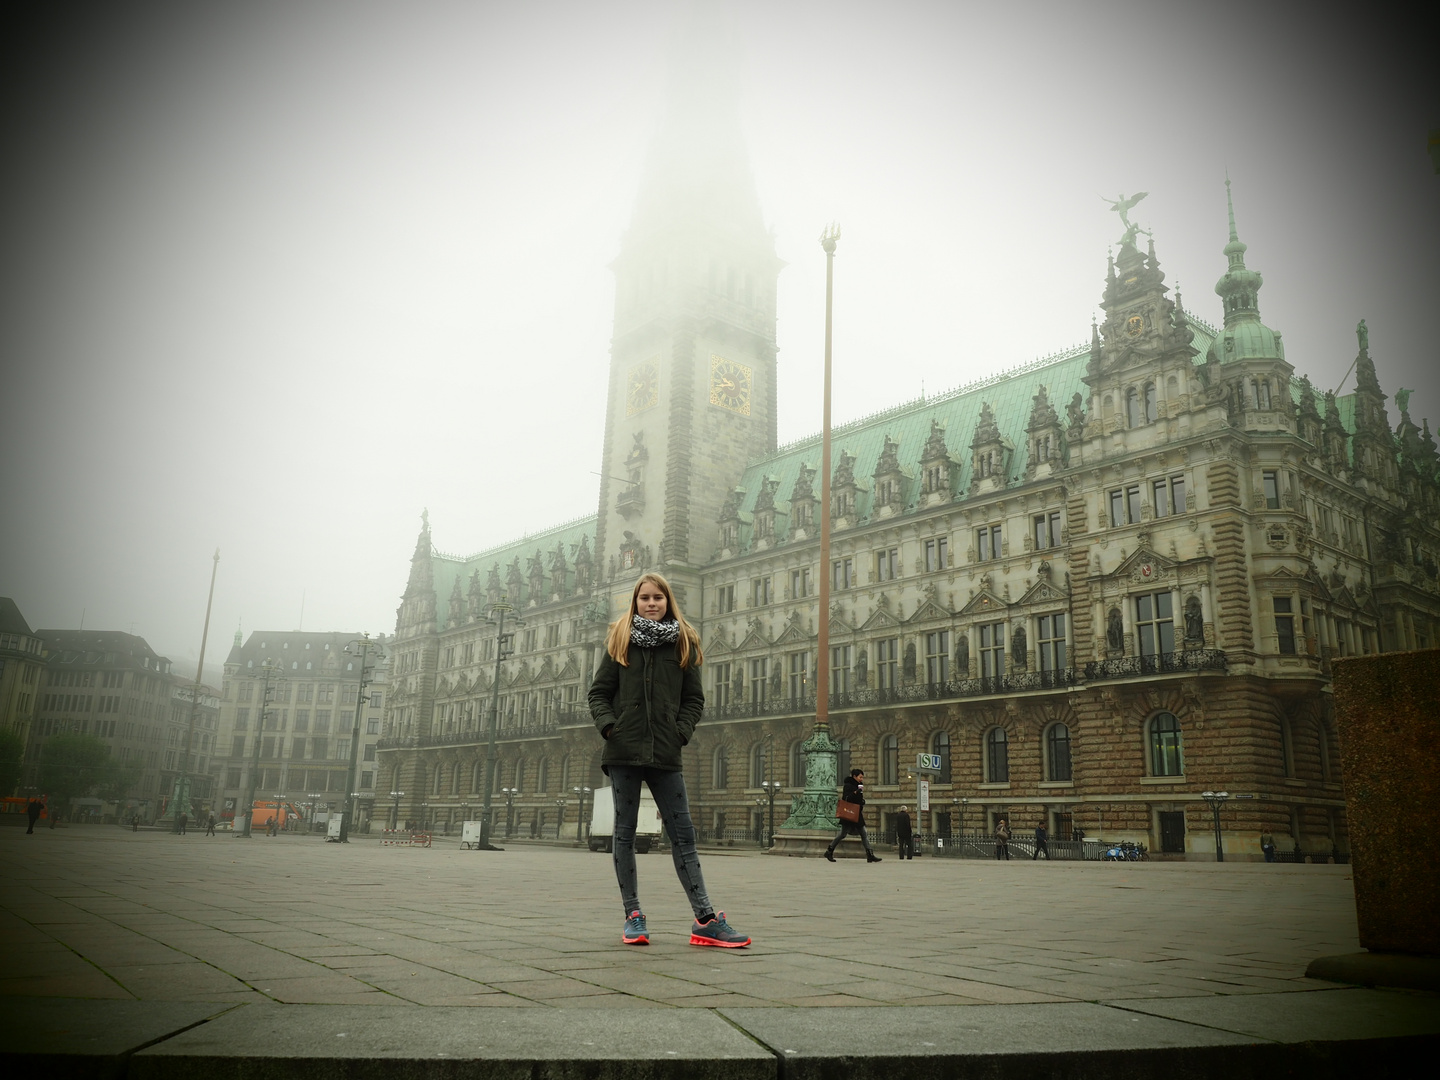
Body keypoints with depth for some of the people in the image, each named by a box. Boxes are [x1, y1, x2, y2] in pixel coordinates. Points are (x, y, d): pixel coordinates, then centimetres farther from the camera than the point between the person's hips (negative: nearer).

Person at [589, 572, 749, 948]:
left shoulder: (683, 643, 9)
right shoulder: (620, 641, 8)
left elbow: (694, 699, 10)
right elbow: (598, 692, 6)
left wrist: (682, 731, -5)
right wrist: (608, 726, -9)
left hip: (665, 754, 0)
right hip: (624, 749, 0)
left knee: (682, 834, 1)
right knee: (625, 832, 5)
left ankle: (705, 919, 1)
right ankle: (633, 915, 14)